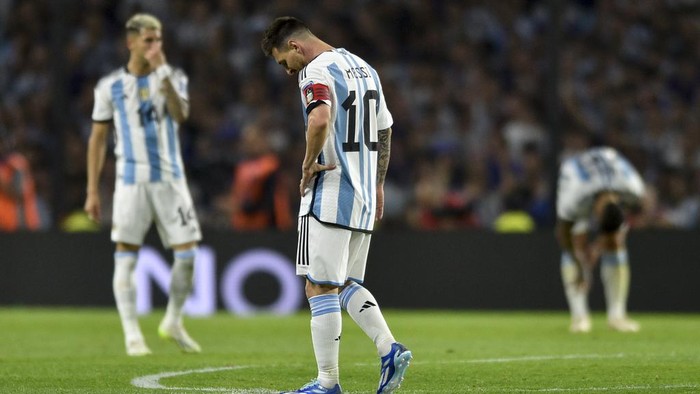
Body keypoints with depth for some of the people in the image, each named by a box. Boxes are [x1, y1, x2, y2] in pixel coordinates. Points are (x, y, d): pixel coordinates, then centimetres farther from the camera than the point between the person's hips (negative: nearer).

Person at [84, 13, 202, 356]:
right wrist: (92, 191, 2)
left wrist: (162, 71, -20)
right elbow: (97, 139, 7)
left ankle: (173, 322, 17)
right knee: (126, 257, -5)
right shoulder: (111, 86, 3)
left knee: (188, 253, -2)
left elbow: (180, 114, -14)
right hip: (131, 181, -1)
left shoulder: (173, 78, 6)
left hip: (170, 178, 2)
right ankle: (132, 335, 1)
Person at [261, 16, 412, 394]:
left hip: (329, 197, -9)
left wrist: (308, 165, -16)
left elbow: (320, 120, -31)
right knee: (346, 284, 16)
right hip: (363, 198, 9)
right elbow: (384, 130, 22)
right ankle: (390, 349, -1)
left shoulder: (317, 72, -12)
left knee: (321, 288, -3)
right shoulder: (363, 67, 16)